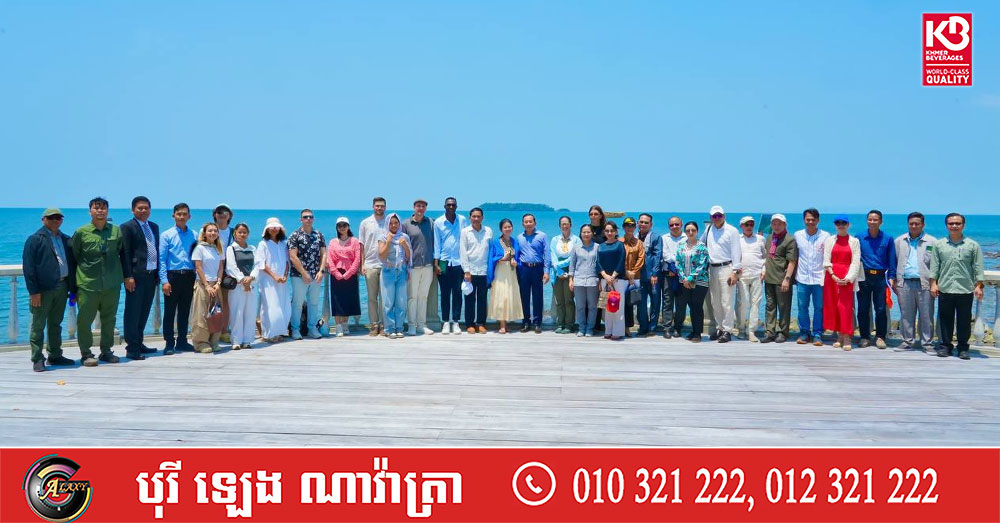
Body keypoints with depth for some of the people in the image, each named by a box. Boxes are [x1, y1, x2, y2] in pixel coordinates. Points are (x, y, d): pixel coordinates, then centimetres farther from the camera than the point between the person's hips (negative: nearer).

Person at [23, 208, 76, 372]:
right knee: (38, 325, 0)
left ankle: (55, 356, 23)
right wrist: (33, 291, -14)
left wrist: (73, 288, 11)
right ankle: (37, 359, 4)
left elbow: (72, 264, 17)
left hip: (61, 287, 6)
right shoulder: (35, 239, -4)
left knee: (56, 324, 14)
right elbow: (28, 267, -8)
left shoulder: (65, 240, 13)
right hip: (43, 289, -6)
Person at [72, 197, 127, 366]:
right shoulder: (81, 233, 0)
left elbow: (123, 253, 17)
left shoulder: (116, 231, 6)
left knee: (109, 319, 10)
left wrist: (125, 275, 12)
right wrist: (74, 283, 4)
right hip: (88, 284, -2)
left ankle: (106, 351, 22)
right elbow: (74, 257, 5)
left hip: (112, 284, 3)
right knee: (84, 320, -1)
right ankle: (86, 354, 9)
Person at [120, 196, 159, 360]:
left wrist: (158, 273, 13)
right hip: (136, 276, -7)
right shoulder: (127, 227, -5)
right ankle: (132, 349, -1)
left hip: (151, 275, 7)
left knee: (144, 311, 13)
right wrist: (128, 276, -16)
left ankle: (138, 343, 23)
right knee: (133, 312, -3)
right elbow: (125, 253, -10)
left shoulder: (154, 227, 16)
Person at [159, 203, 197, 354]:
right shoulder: (166, 235, 0)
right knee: (170, 311, 0)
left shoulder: (193, 235, 10)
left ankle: (182, 341, 18)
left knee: (185, 311, 9)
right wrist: (164, 281, -12)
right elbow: (161, 259, -4)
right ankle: (169, 343, 5)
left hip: (188, 276, 3)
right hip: (172, 275, -3)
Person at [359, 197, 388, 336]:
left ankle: (383, 325, 6)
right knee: (372, 297, 3)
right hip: (370, 265, 1)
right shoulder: (365, 223, 9)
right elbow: (361, 245, 9)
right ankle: (373, 325, 8)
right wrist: (362, 264, 2)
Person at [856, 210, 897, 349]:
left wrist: (891, 277, -1)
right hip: (864, 277, 1)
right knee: (863, 309, 4)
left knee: (881, 309, -1)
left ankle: (880, 337, 9)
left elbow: (892, 259, 5)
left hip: (880, 277, -1)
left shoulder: (887, 239, 4)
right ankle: (864, 337, 13)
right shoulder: (860, 238, 5)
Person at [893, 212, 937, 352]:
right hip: (905, 283, 2)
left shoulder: (932, 242, 5)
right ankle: (908, 341, 15)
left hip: (924, 283, -2)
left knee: (927, 315, -1)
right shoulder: (899, 241, 13)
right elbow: (894, 263, 15)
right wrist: (895, 281, 9)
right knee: (906, 314, 6)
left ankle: (927, 343, 7)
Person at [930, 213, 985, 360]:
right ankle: (946, 345, 17)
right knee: (945, 319, 6)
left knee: (965, 320, 4)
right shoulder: (939, 245, 8)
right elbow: (934, 266, 7)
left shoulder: (972, 245, 5)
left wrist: (978, 286, -3)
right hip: (945, 289, 1)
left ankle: (963, 347, 14)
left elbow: (978, 267, 4)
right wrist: (933, 284, 0)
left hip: (965, 290, -1)